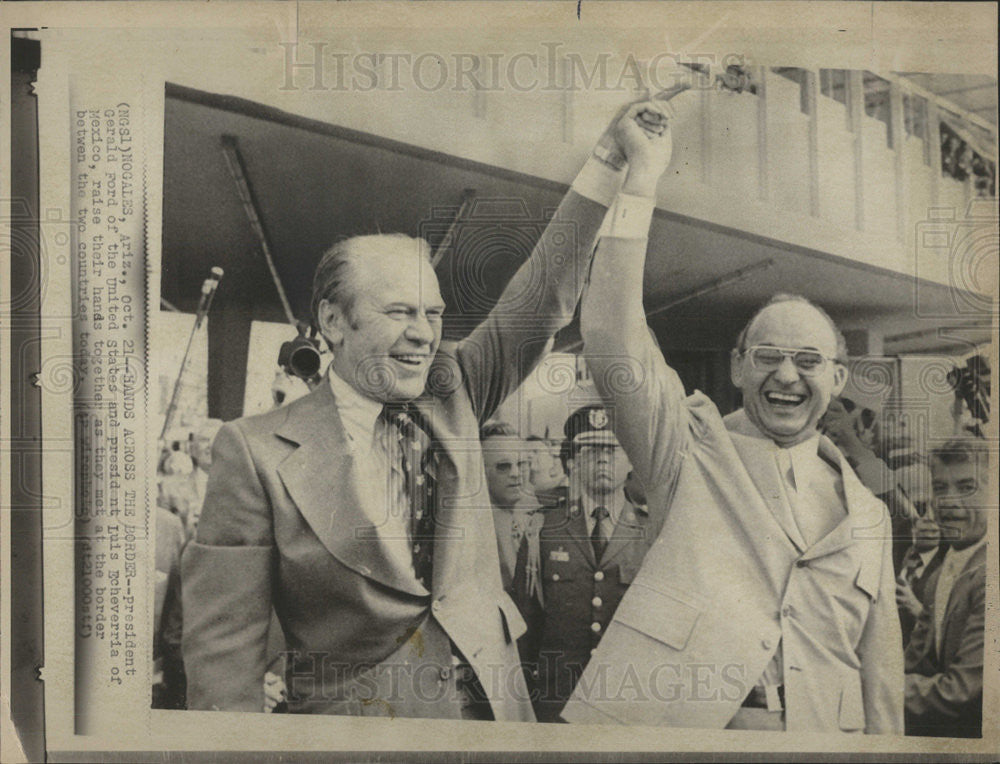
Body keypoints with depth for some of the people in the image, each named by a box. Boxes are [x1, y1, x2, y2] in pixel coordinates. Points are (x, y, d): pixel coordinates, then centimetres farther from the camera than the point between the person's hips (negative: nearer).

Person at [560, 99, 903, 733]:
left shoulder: (866, 512, 9)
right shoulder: (693, 446, -2)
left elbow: (880, 669, 13)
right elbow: (612, 340, -16)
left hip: (820, 728, 4)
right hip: (674, 719, -3)